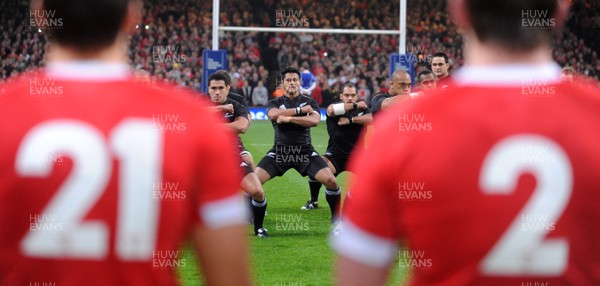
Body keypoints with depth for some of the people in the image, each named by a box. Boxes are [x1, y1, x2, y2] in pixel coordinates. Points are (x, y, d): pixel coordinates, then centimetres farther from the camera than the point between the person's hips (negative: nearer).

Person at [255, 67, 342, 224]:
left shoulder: (309, 102, 5)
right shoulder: (275, 103, 5)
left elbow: (315, 120, -17)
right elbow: (273, 114, -20)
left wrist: (288, 118, -20)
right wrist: (300, 110, -18)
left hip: (304, 151, 0)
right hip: (280, 151, 0)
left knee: (331, 181, -16)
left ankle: (336, 218, 5)